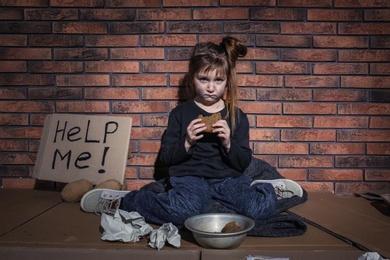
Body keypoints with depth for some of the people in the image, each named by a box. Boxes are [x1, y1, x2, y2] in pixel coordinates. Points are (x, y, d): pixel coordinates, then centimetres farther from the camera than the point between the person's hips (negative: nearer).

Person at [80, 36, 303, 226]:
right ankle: (121, 200, -13)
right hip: (189, 176, -1)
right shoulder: (181, 113, 2)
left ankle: (263, 187, 9)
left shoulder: (236, 116, 6)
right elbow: (166, 158, 3)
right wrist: (187, 143, -16)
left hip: (227, 178, 2)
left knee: (264, 207, -26)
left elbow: (243, 163, 4)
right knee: (184, 211, -35)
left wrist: (228, 143, -15)